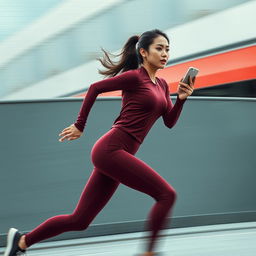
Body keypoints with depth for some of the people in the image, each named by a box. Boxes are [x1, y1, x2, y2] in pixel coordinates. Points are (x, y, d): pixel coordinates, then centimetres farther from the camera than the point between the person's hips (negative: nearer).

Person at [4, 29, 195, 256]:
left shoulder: (162, 85, 18)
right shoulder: (134, 77, -6)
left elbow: (170, 122, 15)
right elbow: (95, 87, -1)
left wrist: (181, 99, -2)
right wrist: (80, 125, 3)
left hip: (117, 155, 9)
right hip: (110, 150, -9)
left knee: (79, 220, 10)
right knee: (166, 194, -14)